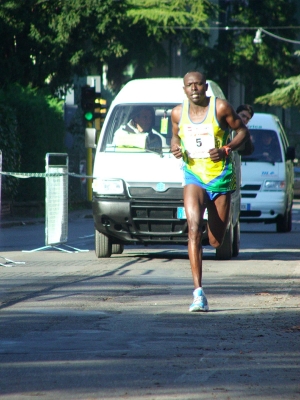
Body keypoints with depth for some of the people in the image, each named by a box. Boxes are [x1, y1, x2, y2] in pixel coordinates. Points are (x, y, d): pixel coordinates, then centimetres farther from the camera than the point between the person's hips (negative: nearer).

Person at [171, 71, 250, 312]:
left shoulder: (220, 108, -7)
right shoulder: (178, 113, 1)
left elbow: (243, 131, 1)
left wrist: (227, 149, -16)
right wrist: (175, 147, -5)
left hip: (221, 177, -1)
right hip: (193, 177, 1)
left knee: (216, 241, 6)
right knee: (194, 229, -21)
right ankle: (198, 292, -26)